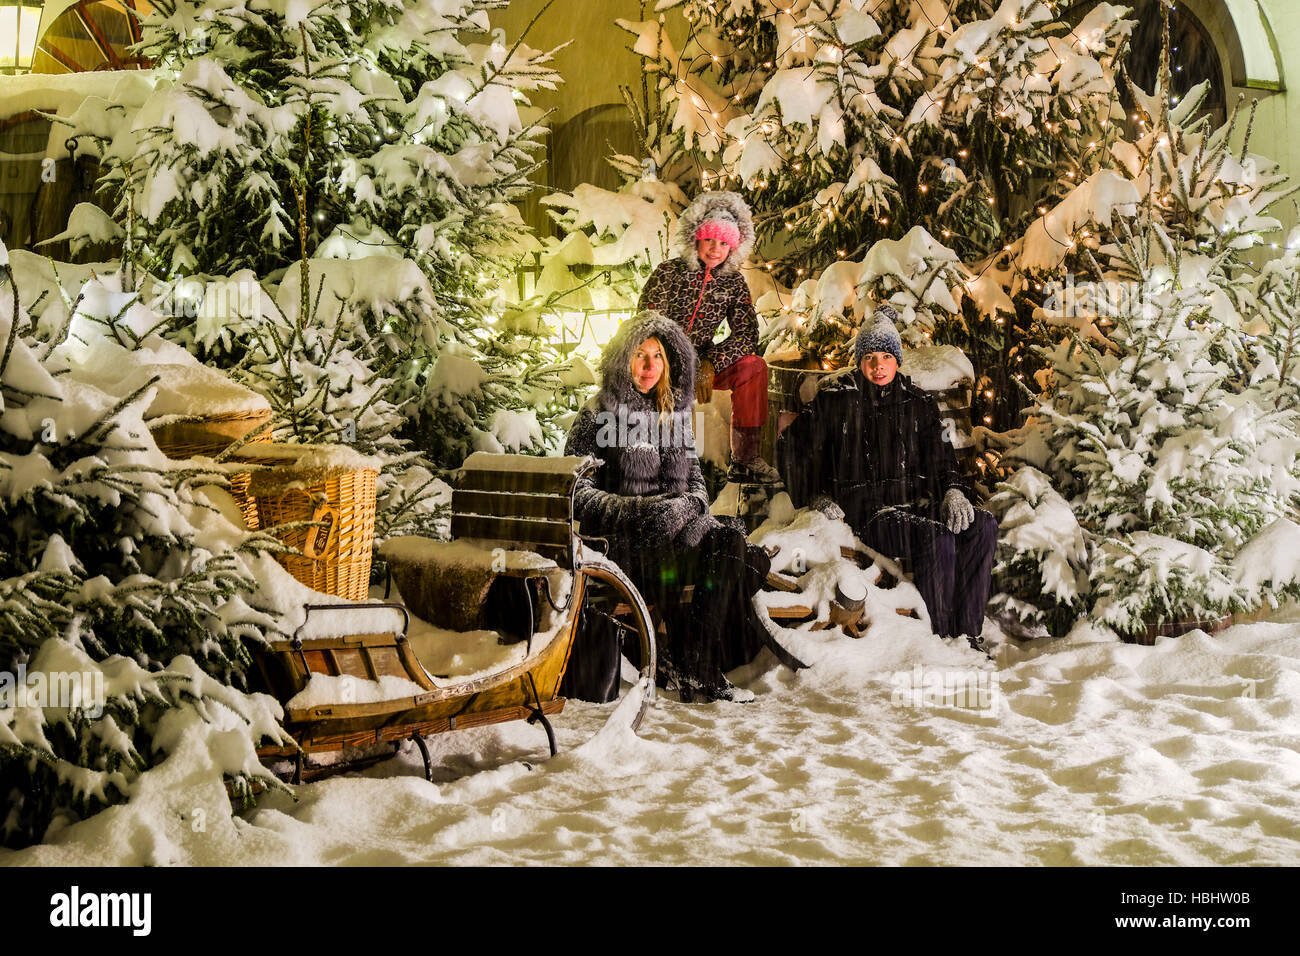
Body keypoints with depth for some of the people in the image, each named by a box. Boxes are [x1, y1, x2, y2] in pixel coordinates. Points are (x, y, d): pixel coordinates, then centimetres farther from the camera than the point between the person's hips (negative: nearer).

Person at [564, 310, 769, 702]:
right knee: (704, 558, -32)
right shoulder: (596, 415, 1)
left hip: (677, 523, 6)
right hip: (623, 541, -6)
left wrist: (690, 504, -7)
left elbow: (695, 478, 18)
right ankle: (693, 674, -22)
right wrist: (636, 511, -19)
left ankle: (695, 668, -24)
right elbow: (576, 493, -6)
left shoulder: (676, 413, 19)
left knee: (730, 546, -27)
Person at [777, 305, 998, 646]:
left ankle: (967, 635, -19)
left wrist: (953, 491, -8)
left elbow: (940, 456, 13)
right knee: (937, 537, -32)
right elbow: (791, 445, 9)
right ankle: (941, 639, -25)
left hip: (916, 501, 5)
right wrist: (817, 499, 3)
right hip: (866, 509, -5)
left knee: (982, 526, -22)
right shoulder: (836, 399, 5)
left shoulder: (918, 403, 15)